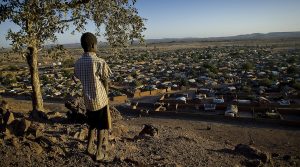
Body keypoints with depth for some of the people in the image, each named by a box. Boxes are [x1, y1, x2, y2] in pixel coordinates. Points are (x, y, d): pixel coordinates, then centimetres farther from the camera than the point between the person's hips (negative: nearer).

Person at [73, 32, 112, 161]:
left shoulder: (78, 63, -2)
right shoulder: (99, 62, -20)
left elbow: (77, 79, 8)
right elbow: (105, 82, -11)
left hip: (87, 99, 6)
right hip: (100, 99, -5)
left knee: (92, 124, 25)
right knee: (102, 127, 12)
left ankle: (89, 147, 34)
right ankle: (99, 153, 22)